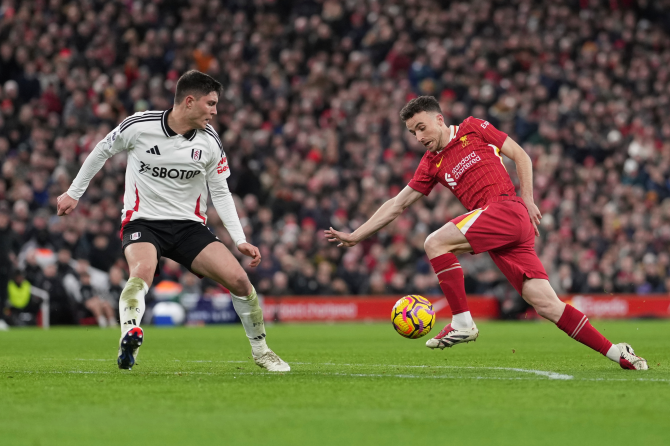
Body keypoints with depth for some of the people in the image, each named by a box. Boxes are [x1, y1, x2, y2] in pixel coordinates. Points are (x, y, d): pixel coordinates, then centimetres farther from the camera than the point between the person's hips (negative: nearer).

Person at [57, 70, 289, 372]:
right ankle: (129, 337, -57)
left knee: (238, 279, -10)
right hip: (142, 222, -3)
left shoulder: (209, 141, -2)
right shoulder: (139, 126, -11)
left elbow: (220, 193, 8)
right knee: (142, 271, -36)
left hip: (189, 224, 3)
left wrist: (240, 240, -1)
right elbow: (102, 152, 7)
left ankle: (260, 350, 11)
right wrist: (73, 193, 13)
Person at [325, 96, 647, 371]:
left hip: (507, 209, -5)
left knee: (435, 243, -18)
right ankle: (615, 352, -3)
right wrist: (355, 236, 15)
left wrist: (527, 201, 0)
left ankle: (462, 322, -14)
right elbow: (397, 205, 21)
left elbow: (520, 156, 10)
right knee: (546, 305, -6)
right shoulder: (431, 164, 20)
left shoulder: (473, 129, 7)